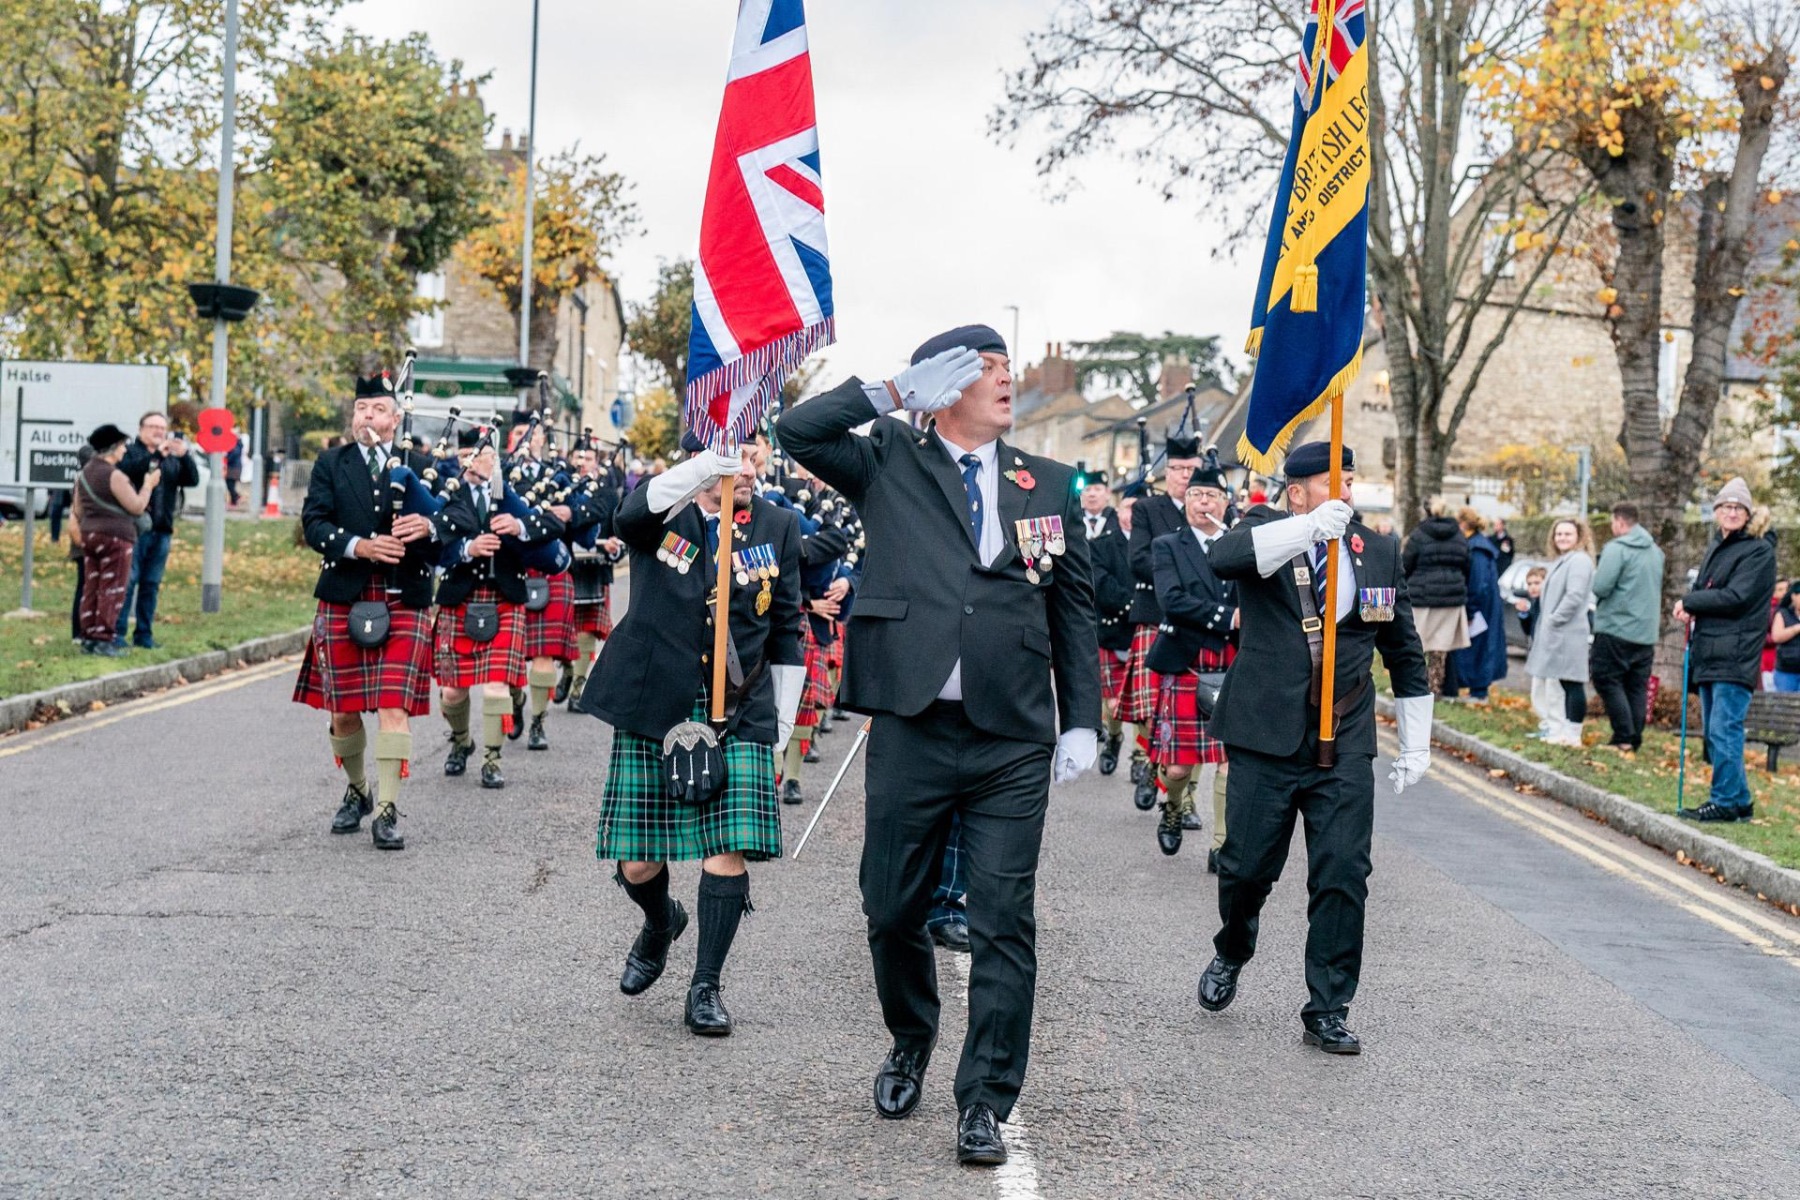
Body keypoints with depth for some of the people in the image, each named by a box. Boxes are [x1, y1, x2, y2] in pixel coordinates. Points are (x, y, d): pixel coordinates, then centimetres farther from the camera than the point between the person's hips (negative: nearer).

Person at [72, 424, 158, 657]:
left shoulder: (84, 473, 11)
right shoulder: (114, 475, -16)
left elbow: (78, 511, 17)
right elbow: (137, 507, -14)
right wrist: (149, 485, 0)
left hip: (90, 535, 8)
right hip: (116, 537, -8)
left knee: (91, 588, 10)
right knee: (112, 590, -4)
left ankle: (88, 637, 11)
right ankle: (104, 639, -6)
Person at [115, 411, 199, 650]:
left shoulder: (173, 459, 17)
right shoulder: (131, 452, 3)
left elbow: (193, 479, 5)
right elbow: (128, 469, -18)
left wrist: (185, 456, -11)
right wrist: (156, 454, -25)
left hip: (161, 531, 5)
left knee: (151, 584, 8)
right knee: (127, 581, -6)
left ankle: (144, 634, 13)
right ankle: (117, 632, -3)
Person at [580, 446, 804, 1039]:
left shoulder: (779, 527, 6)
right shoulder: (660, 511, -1)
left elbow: (786, 635, 12)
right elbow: (632, 516, -28)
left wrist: (781, 730, 10)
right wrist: (703, 469, -45)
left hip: (738, 717, 1)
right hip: (652, 709, -1)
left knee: (729, 850, -9)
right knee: (637, 864, 4)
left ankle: (706, 987, 7)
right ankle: (661, 924, 38)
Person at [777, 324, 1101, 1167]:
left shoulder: (1049, 485, 10)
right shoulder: (888, 463, 6)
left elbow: (1075, 611, 12)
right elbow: (797, 431, -6)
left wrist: (1081, 721, 4)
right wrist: (895, 392, -8)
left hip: (1014, 742, 1)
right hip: (910, 728, 0)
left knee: (1003, 922, 0)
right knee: (892, 909, 10)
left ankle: (984, 1100, 9)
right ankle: (910, 1043, 36)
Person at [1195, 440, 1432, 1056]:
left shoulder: (1379, 552, 9)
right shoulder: (1265, 530, -1)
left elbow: (1404, 653, 18)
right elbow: (1223, 558, -27)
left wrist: (1416, 742, 16)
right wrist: (1309, 527, -37)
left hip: (1344, 747, 2)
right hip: (1265, 738, -2)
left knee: (1343, 876, -3)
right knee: (1248, 865, 8)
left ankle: (1327, 1012, 6)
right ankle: (1230, 955, 38)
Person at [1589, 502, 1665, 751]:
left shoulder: (1617, 549, -14)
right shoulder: (1656, 551, 12)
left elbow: (1600, 587, -19)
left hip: (1616, 629, -7)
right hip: (1647, 633, 7)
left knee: (1607, 680, -1)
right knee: (1637, 688, 9)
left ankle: (1623, 737, -10)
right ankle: (1635, 739, 8)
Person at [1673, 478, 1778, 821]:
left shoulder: (1759, 550, -7)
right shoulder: (1715, 549, 19)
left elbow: (1736, 597, -16)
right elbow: (1702, 589, 20)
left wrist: (1690, 602, -8)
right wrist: (1690, 607, -3)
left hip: (1736, 655, -9)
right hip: (1709, 652, 9)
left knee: (1724, 731, -11)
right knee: (1715, 733, 11)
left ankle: (1728, 802, -6)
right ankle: (1738, 800, 18)